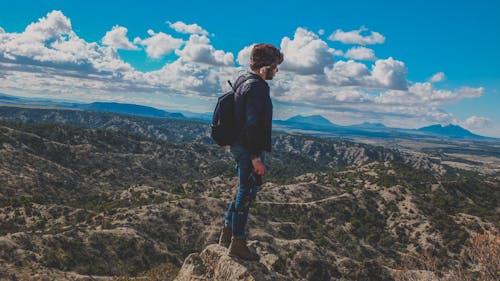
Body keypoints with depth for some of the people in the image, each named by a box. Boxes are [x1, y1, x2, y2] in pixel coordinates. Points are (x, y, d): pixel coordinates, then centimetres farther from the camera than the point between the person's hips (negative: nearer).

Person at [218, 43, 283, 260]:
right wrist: (256, 157, -24)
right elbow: (253, 124, -24)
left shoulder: (243, 81, 13)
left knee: (244, 191, 20)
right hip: (249, 149, -10)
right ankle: (238, 243, 11)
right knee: (246, 194, 0)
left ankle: (227, 234, 30)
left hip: (239, 146, 10)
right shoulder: (257, 86, -18)